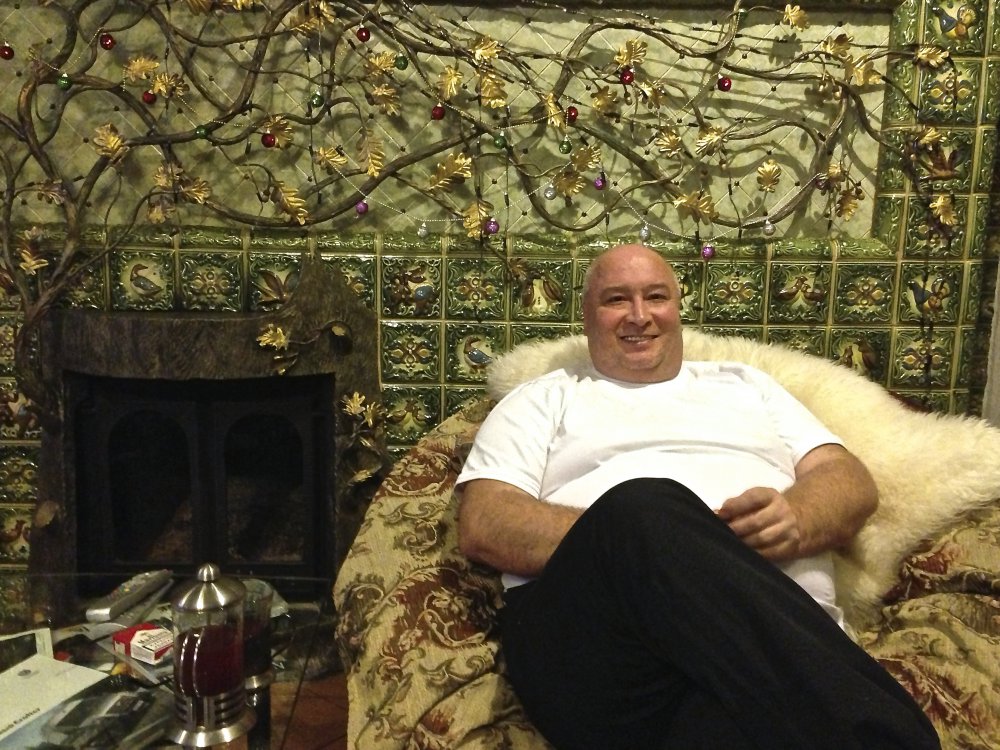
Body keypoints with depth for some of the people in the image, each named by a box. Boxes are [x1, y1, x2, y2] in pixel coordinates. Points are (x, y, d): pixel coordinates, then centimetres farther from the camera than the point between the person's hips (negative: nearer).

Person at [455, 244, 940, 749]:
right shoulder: (546, 399, 21)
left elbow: (853, 481, 19)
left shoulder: (742, 383, 30)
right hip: (592, 617, 2)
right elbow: (481, 526, 5)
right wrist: (629, 537, -13)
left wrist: (795, 519, -8)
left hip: (775, 617, 0)